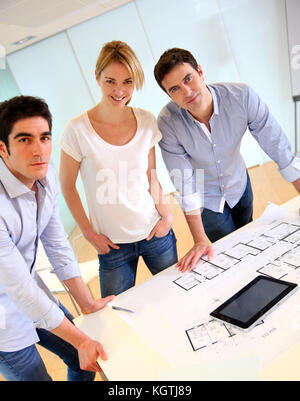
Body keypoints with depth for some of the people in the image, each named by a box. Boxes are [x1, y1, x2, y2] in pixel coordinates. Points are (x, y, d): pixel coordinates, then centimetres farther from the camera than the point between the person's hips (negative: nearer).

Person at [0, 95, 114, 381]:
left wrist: (87, 303, 3)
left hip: (29, 287, 6)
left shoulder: (46, 177, -10)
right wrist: (81, 340, -19)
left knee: (84, 362, 16)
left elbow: (57, 245, -1)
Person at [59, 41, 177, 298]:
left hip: (156, 233, 3)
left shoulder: (147, 122, -4)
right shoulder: (78, 130, -14)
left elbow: (151, 176, 6)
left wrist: (166, 214, -5)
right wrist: (89, 233, -4)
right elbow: (67, 186, -4)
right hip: (113, 244, -3)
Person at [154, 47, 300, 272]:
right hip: (205, 199, -2)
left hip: (239, 186, 3)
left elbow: (278, 147, -21)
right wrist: (200, 240, -27)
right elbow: (185, 182, -26)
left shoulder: (241, 96, -26)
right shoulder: (167, 122, -28)